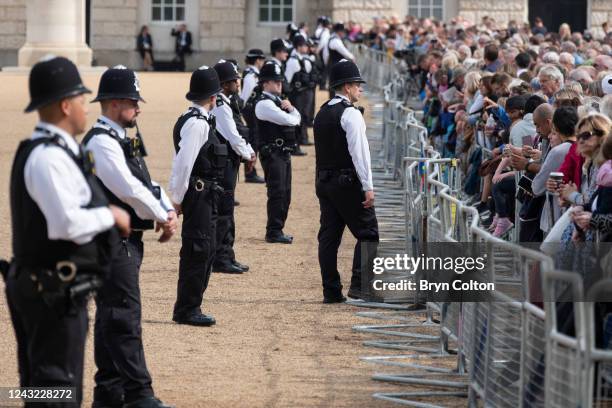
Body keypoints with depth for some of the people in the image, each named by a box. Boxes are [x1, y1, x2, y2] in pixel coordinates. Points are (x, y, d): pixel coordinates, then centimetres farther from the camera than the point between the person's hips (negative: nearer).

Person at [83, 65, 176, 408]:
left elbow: (147, 184, 18)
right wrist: (162, 218, -10)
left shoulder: (123, 140, 16)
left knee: (112, 316, 14)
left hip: (128, 241, 10)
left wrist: (168, 212, -1)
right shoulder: (100, 142, -16)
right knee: (125, 316, -8)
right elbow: (129, 189, -23)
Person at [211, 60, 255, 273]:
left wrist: (249, 152, 5)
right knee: (223, 213, -6)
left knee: (226, 213, 14)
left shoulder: (225, 103, 14)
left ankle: (226, 257, 21)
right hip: (223, 165, -10)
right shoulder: (220, 106, -17)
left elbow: (238, 132, 17)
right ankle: (220, 260, -2)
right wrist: (247, 155, -4)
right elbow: (232, 137, -19)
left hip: (227, 165, 10)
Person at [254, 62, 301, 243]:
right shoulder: (264, 104, -13)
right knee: (277, 193, -9)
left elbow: (297, 119, 17)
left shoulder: (277, 101, 18)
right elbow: (288, 120, -19)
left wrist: (290, 108, -2)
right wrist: (292, 114, 3)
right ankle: (273, 232, -5)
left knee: (285, 194, 12)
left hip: (284, 153, 10)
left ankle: (277, 230, 19)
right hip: (272, 153, -10)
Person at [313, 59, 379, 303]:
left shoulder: (322, 113, 14)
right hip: (347, 182, -8)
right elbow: (359, 152, -17)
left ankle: (331, 291, 8)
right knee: (367, 233, -1)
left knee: (329, 236, 7)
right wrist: (368, 187, -17)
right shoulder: (350, 114, -12)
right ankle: (359, 285, -9)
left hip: (324, 180, 8)